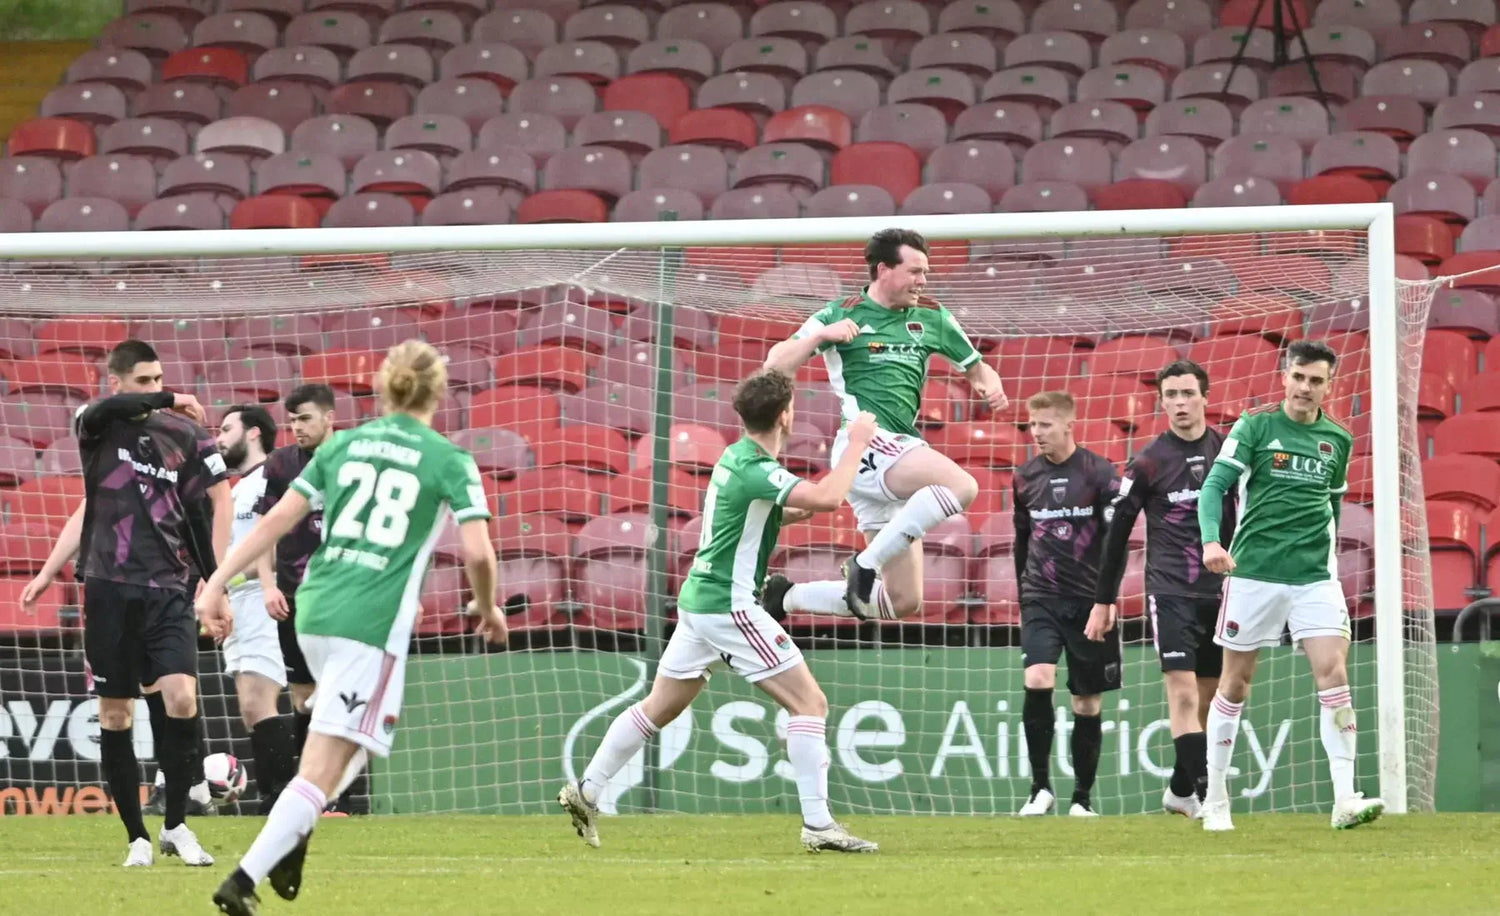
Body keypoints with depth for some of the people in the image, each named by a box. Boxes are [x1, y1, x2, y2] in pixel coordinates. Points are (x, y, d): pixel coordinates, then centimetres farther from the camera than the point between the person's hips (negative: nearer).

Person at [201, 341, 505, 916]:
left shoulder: (343, 446, 12)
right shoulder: (449, 461, 1)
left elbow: (278, 520, 6)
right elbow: (477, 551, -8)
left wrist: (217, 584, 6)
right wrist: (487, 610, 11)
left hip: (314, 612, 6)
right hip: (374, 624, -6)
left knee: (358, 737, 29)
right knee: (323, 770, -7)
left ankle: (291, 842, 14)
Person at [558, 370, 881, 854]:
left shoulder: (737, 457, 11)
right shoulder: (755, 470, -19)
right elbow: (828, 497, -31)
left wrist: (799, 509, 16)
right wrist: (857, 442, -19)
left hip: (700, 598, 10)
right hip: (730, 608, -10)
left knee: (659, 707, 18)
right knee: (809, 702, -7)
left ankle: (585, 792, 20)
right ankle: (818, 824, -12)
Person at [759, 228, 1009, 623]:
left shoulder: (931, 318, 15)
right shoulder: (841, 315, 3)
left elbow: (975, 367, 25)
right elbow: (775, 365, -1)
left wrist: (990, 385, 2)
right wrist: (820, 335, -17)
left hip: (901, 450, 7)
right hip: (863, 442, -7)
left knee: (903, 601, 3)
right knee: (962, 486, -31)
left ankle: (788, 597, 18)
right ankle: (867, 564, -25)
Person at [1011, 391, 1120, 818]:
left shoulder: (1099, 473, -5)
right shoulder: (1025, 478, 7)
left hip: (1089, 602, -2)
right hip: (1041, 599, 2)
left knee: (1087, 702, 4)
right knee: (1037, 682, -19)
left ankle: (1083, 796, 15)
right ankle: (1040, 786, -9)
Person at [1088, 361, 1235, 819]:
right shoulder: (1148, 462, -3)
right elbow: (1117, 532, 3)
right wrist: (1104, 601, 4)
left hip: (1219, 592, 4)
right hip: (1170, 591, -4)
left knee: (1208, 698, 7)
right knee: (1184, 693, -15)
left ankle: (1180, 790, 20)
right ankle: (1206, 795, -20)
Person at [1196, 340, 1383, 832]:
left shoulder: (1338, 439, 11)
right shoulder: (1255, 426, -1)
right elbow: (1215, 484, -8)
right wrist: (1211, 540, -24)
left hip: (1314, 576, 2)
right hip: (1254, 572, -2)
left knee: (1333, 673, -13)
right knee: (1235, 683, 5)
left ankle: (1345, 799, -16)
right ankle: (1215, 800, 16)